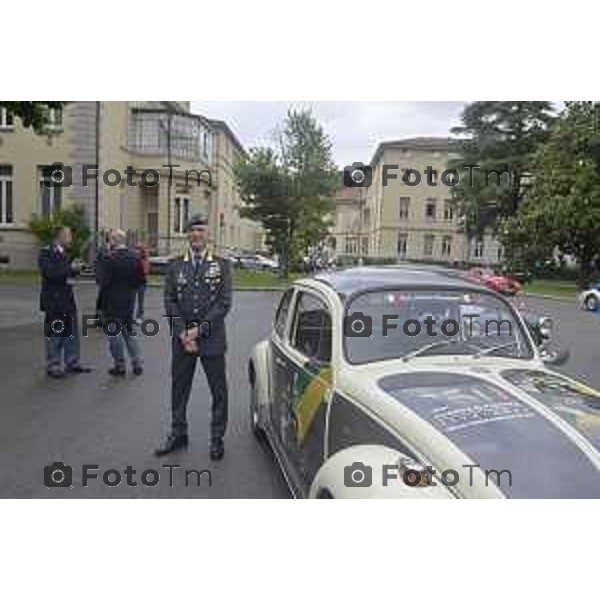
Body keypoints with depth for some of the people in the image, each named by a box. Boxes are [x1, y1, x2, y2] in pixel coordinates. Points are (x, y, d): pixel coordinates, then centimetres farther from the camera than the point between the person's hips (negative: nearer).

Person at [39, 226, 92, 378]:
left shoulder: (64, 253, 13)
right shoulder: (46, 253, -10)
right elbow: (50, 273, -24)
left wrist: (75, 268, -1)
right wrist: (70, 268, -18)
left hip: (68, 299, 8)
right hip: (54, 300, -8)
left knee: (72, 333, 12)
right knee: (54, 334, 1)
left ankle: (72, 363, 23)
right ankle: (53, 366, 12)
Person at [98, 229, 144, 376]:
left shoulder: (109, 258, -16)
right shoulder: (134, 257, 1)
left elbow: (104, 282, -17)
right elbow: (140, 280, 4)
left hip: (113, 302, -6)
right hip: (129, 301, 6)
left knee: (115, 334, 5)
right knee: (130, 331, 17)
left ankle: (120, 366, 13)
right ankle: (137, 364, 17)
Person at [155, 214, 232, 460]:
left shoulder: (221, 265, 1)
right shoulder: (175, 266, 6)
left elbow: (224, 303, -6)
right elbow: (170, 302, 2)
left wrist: (199, 330, -12)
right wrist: (183, 333, -9)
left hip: (212, 339, -2)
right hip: (181, 339, 2)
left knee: (218, 390, 6)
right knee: (179, 388, 14)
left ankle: (217, 437, 23)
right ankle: (178, 434, 32)